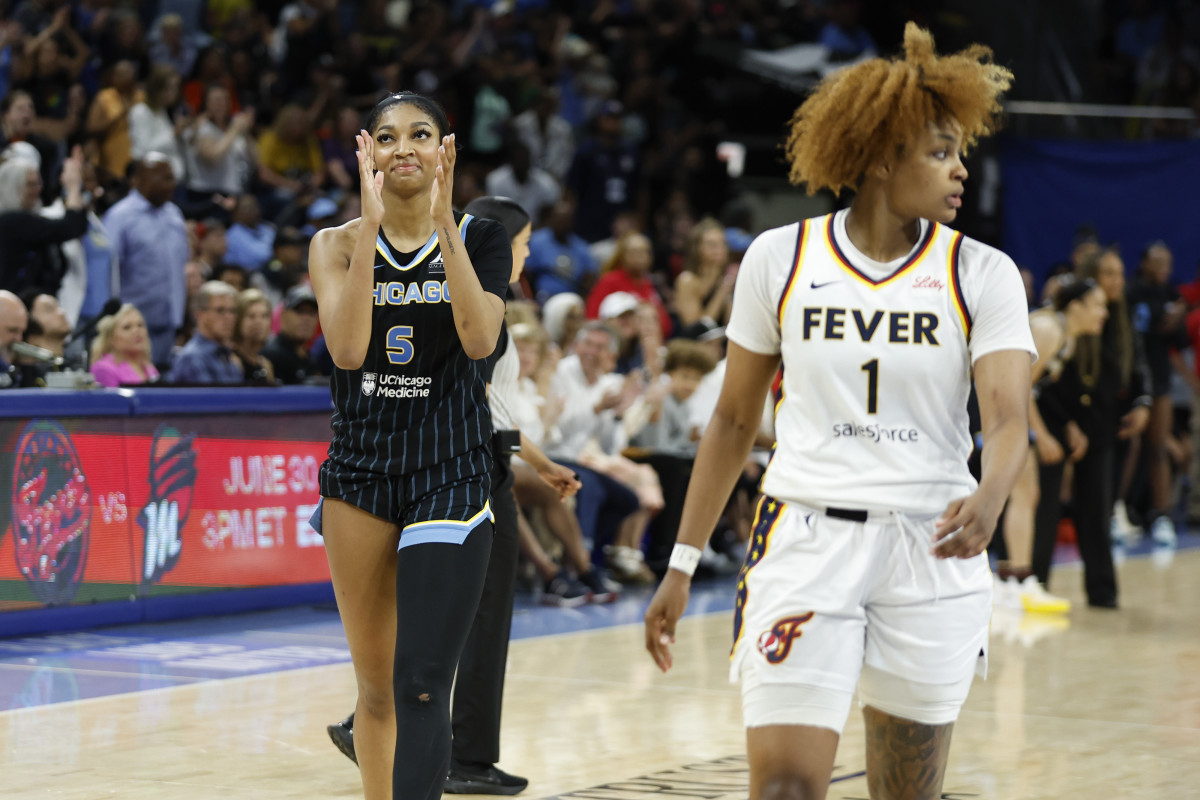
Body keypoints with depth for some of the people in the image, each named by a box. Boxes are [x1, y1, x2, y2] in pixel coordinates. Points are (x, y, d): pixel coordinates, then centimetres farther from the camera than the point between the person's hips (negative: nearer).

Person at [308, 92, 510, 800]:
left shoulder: (480, 239, 1)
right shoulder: (339, 245, 3)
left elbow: (480, 339, -17)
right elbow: (348, 349, -14)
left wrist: (444, 220, -21)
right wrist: (370, 222, -17)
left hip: (451, 476, -2)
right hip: (361, 473, 2)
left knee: (421, 689, -12)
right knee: (376, 688, 10)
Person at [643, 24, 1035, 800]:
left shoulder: (981, 272, 0)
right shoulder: (780, 257, 1)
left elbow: (1009, 414, -12)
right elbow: (734, 421, 10)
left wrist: (988, 497, -35)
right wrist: (682, 565, 8)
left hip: (932, 551, 1)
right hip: (807, 540, -1)